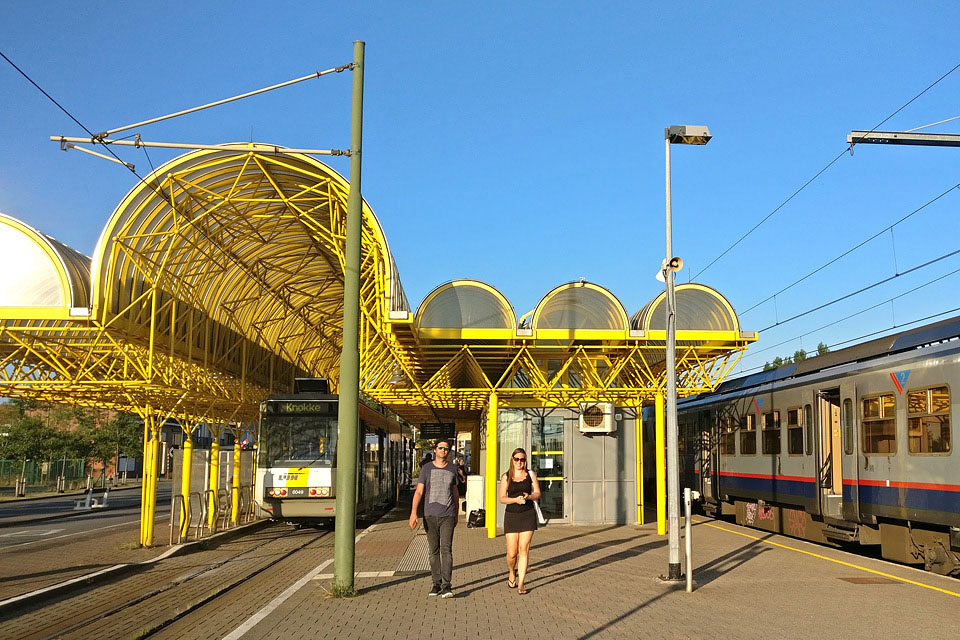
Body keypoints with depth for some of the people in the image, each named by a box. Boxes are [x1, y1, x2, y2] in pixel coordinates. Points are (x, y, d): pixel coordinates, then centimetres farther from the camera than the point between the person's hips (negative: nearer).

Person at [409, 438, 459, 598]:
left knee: (446, 549, -11)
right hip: (430, 516, 1)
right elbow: (419, 491, -1)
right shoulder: (426, 468, 4)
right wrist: (413, 513, -13)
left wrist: (456, 514, 22)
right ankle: (436, 584, 16)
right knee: (434, 551, 7)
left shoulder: (452, 468, 9)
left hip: (447, 516, -1)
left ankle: (447, 586, -13)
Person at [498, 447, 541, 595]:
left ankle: (520, 584, 1)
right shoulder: (506, 477, 4)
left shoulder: (530, 474, 7)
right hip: (511, 516, 0)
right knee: (512, 553, -1)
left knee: (524, 550, -5)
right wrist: (516, 500, -18)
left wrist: (528, 496, -15)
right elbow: (502, 498, -1)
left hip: (527, 515, 0)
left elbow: (537, 493, 7)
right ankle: (512, 573, 31)